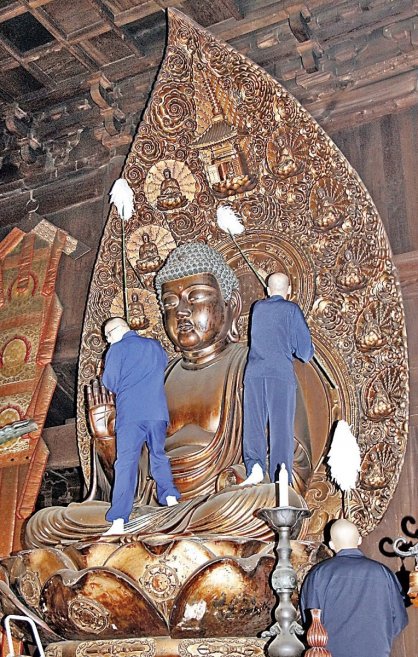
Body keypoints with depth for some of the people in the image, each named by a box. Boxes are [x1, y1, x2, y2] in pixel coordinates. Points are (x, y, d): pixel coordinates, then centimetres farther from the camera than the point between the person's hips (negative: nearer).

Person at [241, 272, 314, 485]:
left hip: (254, 372, 3)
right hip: (281, 373, -3)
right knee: (281, 426, 0)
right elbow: (304, 344, 2)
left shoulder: (258, 307, 16)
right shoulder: (291, 309, 3)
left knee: (253, 423, 5)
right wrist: (305, 356, 24)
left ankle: (255, 465, -15)